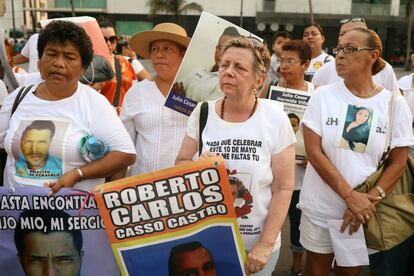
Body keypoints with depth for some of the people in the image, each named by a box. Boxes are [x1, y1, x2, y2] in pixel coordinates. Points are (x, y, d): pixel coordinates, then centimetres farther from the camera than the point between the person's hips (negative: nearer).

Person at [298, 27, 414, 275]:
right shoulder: (323, 96, -6)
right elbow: (314, 152, -11)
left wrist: (369, 200, -14)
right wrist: (350, 196, -17)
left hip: (366, 209, 0)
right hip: (320, 207, 0)